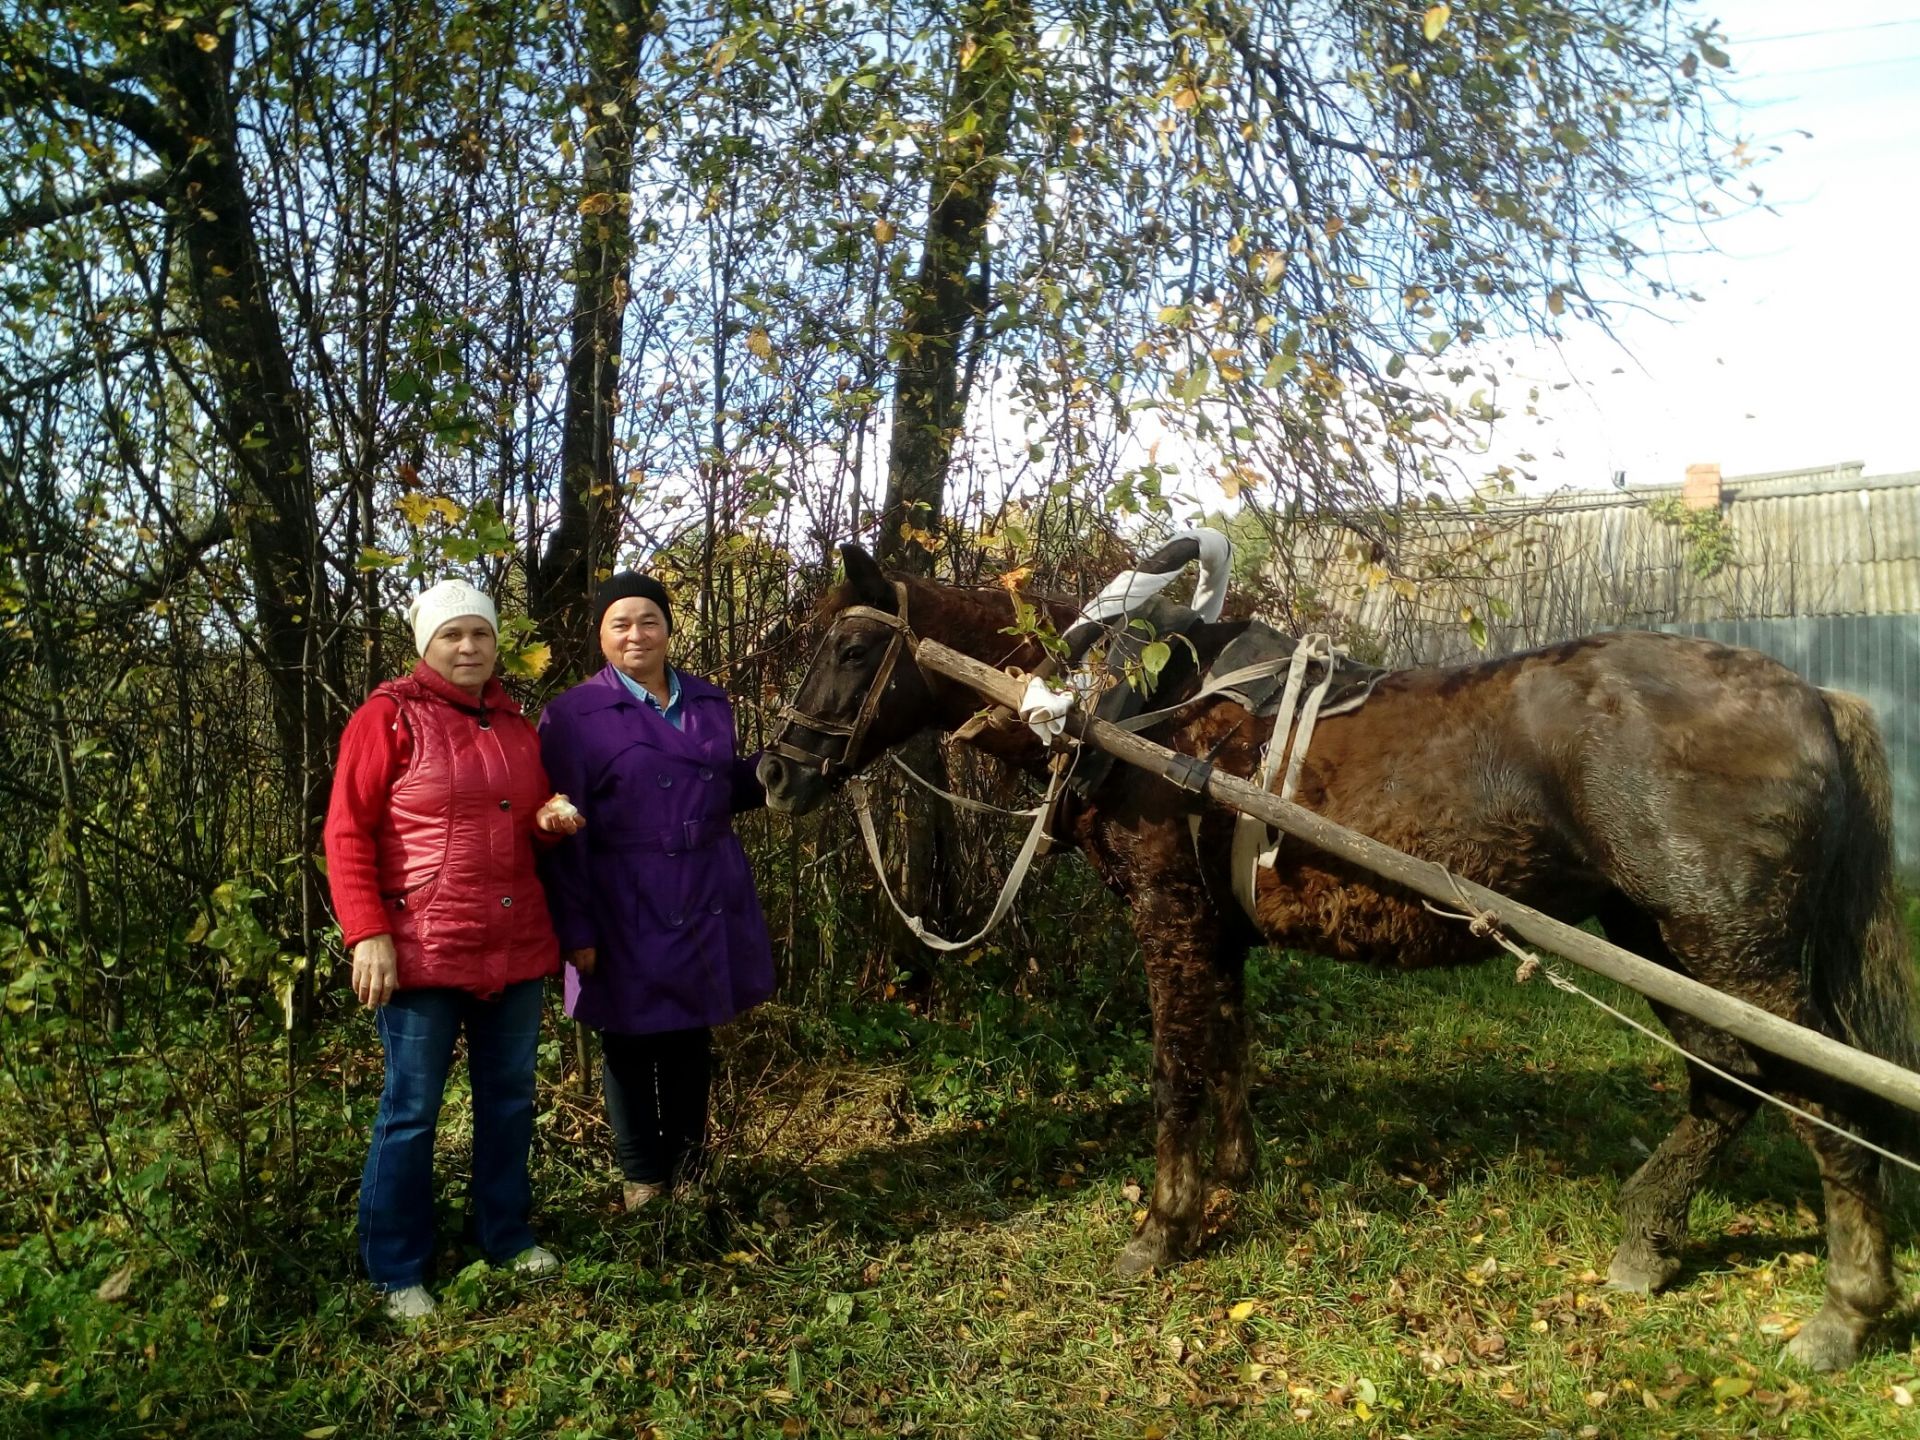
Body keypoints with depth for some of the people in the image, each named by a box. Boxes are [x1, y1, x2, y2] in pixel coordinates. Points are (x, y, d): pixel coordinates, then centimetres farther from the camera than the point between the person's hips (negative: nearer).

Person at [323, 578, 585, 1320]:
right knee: (411, 1111, 4)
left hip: (516, 945, 6)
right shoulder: (389, 716, -5)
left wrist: (551, 817, 0)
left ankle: (506, 1237, 32)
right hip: (423, 948, -6)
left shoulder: (516, 725, 12)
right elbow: (347, 834, -9)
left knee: (509, 1096, 15)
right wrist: (368, 934, -17)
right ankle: (398, 1271, 19)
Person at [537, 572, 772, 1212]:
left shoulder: (710, 702, 7)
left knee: (691, 1039, 16)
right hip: (627, 910, -4)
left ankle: (687, 1162, 34)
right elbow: (563, 833, -9)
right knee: (630, 1043, 10)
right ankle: (642, 1176, 29)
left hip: (708, 901, 4)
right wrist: (576, 930, -13)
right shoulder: (573, 715, -7)